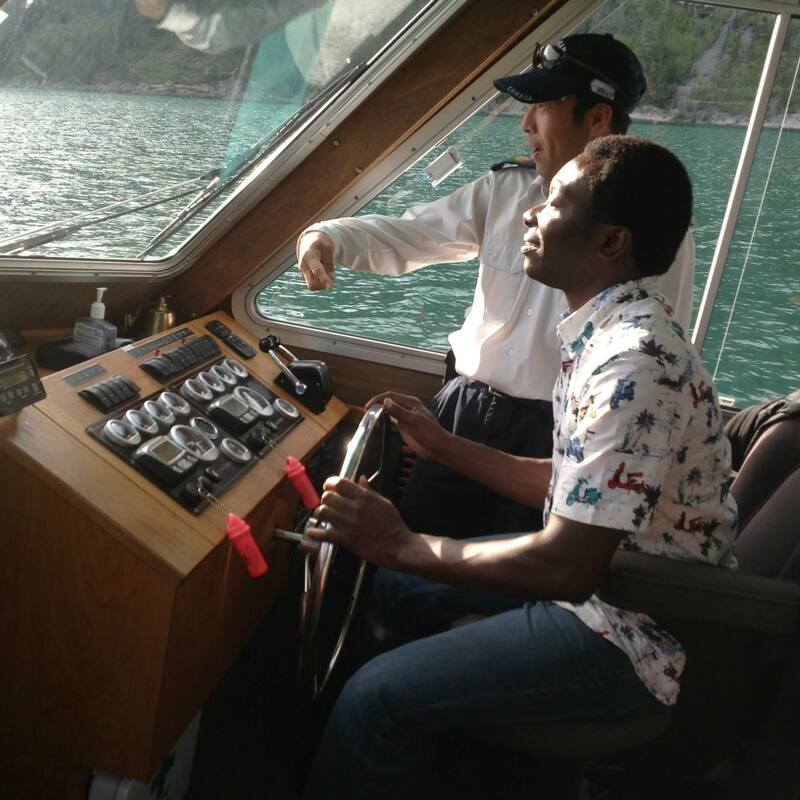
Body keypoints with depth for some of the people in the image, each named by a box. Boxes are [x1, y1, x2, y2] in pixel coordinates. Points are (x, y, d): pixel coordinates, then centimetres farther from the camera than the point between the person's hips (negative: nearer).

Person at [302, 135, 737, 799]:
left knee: (378, 698, -20)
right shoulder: (617, 331, 5)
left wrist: (403, 545, -20)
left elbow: (566, 565, -28)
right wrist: (445, 445, 13)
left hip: (637, 630, -10)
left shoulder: (635, 363, -27)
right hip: (605, 572, 10)